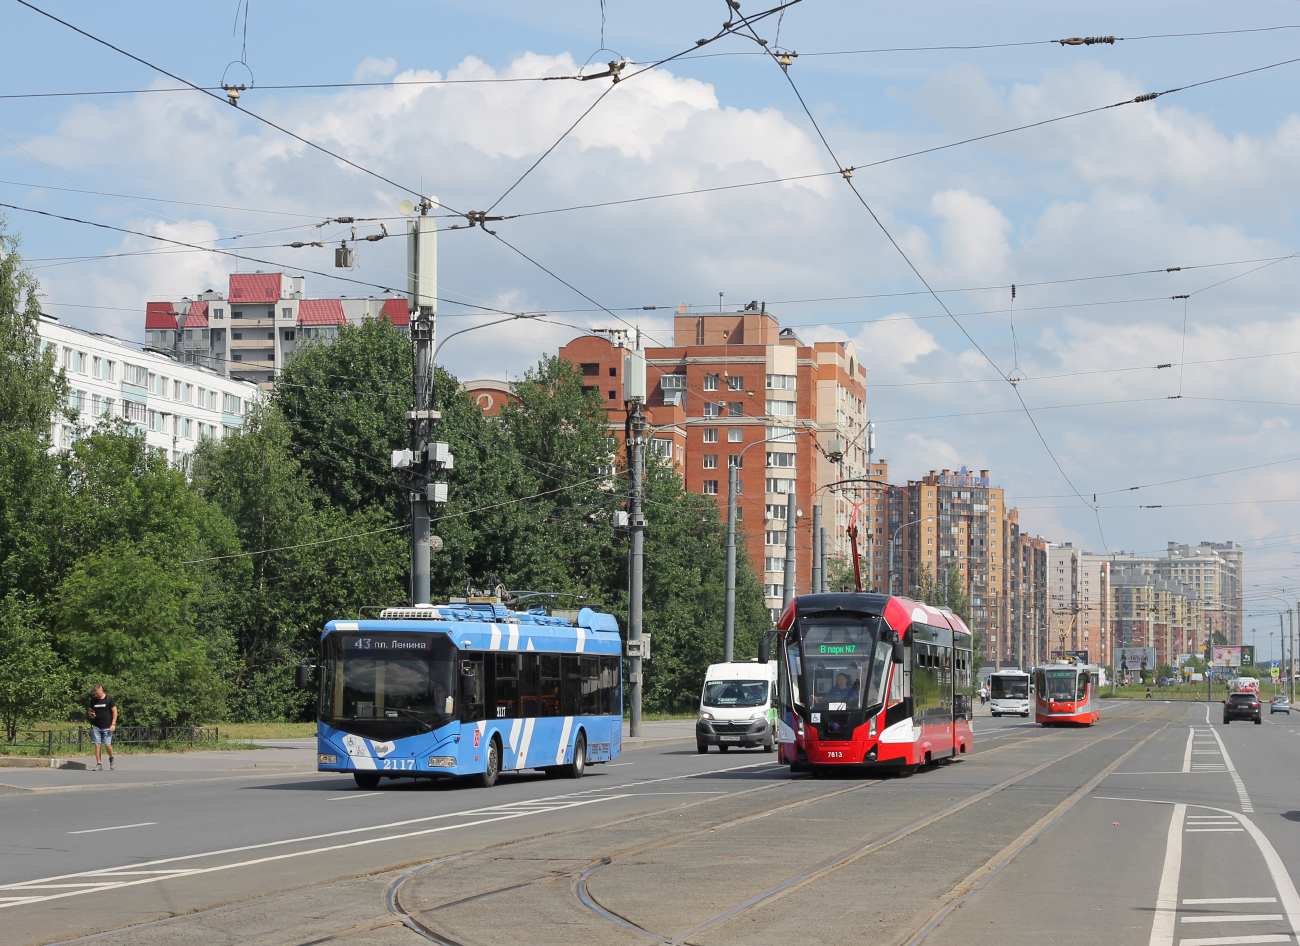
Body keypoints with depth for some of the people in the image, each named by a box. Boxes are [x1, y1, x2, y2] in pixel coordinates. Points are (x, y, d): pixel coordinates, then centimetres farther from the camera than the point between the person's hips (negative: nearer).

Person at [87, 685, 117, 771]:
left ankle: (111, 759, 20)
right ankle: (99, 764, 2)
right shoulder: (93, 700, 10)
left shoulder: (109, 699, -2)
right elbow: (90, 711, 20)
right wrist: (91, 714, -6)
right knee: (97, 745, -3)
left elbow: (115, 712, -1)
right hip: (96, 726, 4)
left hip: (107, 727, -4)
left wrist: (113, 724, -9)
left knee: (107, 745, -9)